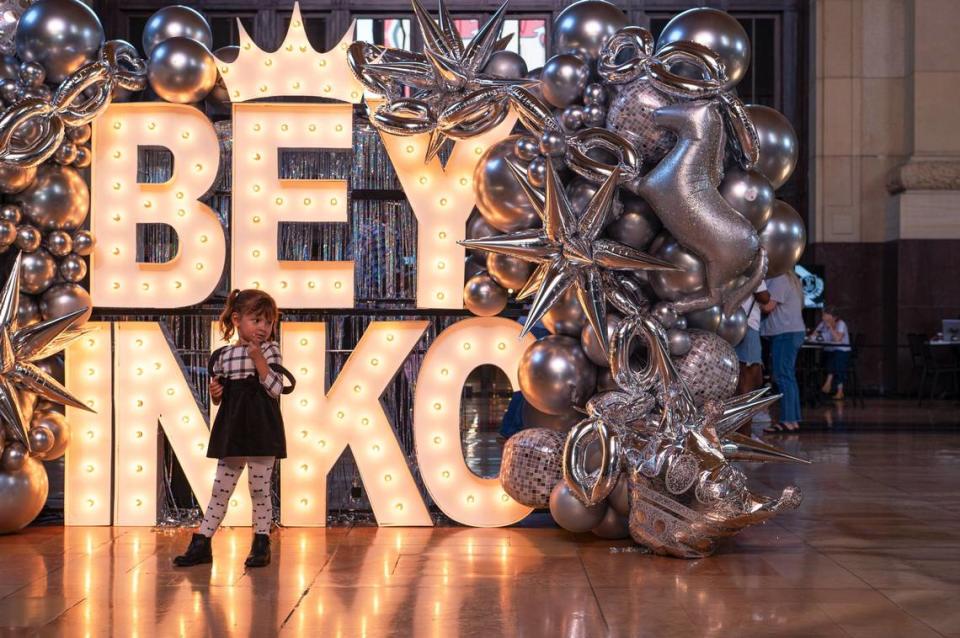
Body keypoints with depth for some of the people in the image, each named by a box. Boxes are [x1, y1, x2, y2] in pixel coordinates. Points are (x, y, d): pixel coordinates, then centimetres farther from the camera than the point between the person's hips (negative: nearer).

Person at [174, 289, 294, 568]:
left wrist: (258, 359, -19)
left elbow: (276, 389, -13)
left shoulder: (270, 350, -2)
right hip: (232, 430, 3)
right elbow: (219, 398, 16)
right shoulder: (223, 355, 7)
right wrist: (215, 393, -7)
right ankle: (201, 545, 12)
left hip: (262, 431, -3)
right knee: (220, 489, 8)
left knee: (260, 489, 3)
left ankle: (261, 545, 14)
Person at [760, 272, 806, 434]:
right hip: (794, 331, 10)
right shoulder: (792, 279, 19)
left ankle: (788, 421, -16)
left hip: (784, 333, -10)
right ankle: (794, 419, 12)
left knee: (783, 377, -12)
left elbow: (768, 306, -18)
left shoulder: (779, 280, -12)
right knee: (789, 377, 11)